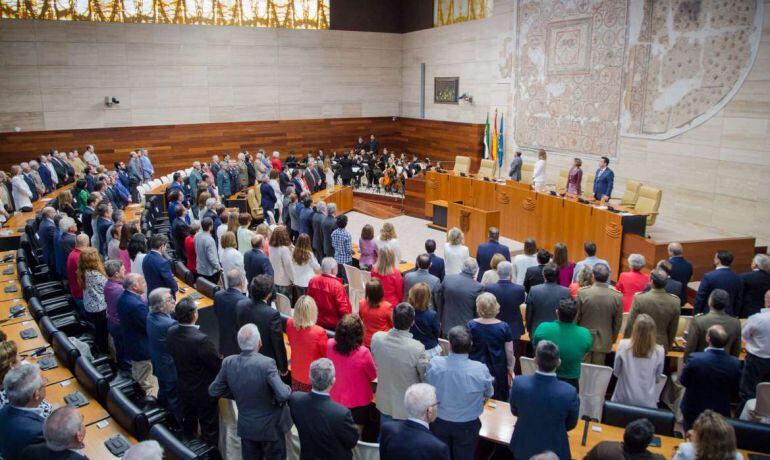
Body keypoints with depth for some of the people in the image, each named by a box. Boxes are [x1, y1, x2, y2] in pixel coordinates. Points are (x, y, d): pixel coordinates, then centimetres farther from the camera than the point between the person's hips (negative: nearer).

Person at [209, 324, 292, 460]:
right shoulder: (266, 363, -28)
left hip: (245, 427, 4)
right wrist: (288, 388, -10)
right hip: (270, 427, -4)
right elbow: (283, 395, -32)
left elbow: (213, 391, -3)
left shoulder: (228, 362, -14)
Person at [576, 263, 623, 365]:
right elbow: (618, 322, 0)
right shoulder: (617, 296, -10)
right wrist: (612, 340, 15)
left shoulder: (583, 293, -14)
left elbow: (576, 317, -5)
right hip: (604, 341, 1)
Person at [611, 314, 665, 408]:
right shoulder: (659, 351, -11)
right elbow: (657, 378, 4)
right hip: (647, 402, 1)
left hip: (623, 399, 0)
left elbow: (616, 372, 1)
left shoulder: (623, 345, -13)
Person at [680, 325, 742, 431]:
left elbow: (683, 382, -10)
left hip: (693, 411, -2)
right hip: (721, 413, 2)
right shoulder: (735, 363, -18)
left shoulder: (694, 359, -28)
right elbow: (734, 390, -2)